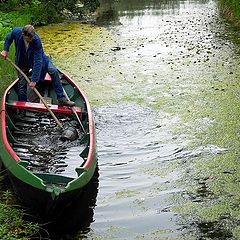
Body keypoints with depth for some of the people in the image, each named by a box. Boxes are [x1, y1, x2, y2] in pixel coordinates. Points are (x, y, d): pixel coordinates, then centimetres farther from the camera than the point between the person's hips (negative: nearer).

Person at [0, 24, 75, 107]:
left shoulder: (37, 40, -34)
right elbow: (8, 38, 2)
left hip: (36, 58, -1)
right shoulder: (16, 32, -27)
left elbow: (37, 61, -33)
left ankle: (61, 99, -11)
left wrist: (34, 80, -33)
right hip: (22, 60, 2)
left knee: (54, 72, -17)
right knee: (22, 84, 0)